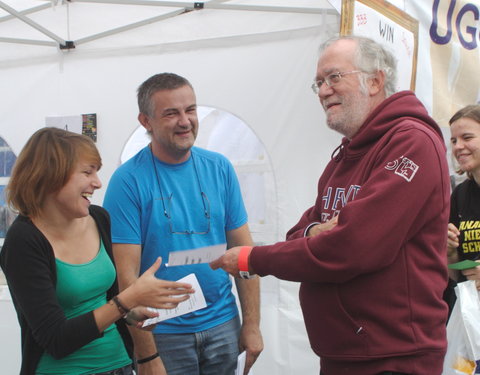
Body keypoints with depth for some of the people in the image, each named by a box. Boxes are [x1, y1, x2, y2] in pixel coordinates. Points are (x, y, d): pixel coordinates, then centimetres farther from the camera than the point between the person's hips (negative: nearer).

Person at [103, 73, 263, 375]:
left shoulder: (219, 168, 1)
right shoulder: (128, 180, -12)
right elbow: (126, 274, -14)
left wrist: (252, 324, -2)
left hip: (223, 325, 4)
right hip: (164, 334, -4)